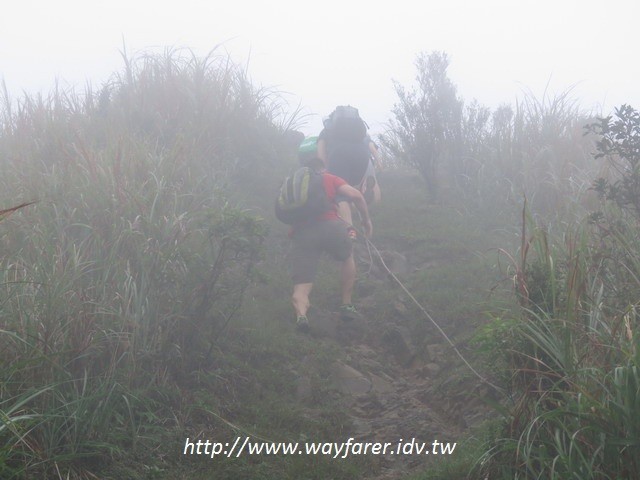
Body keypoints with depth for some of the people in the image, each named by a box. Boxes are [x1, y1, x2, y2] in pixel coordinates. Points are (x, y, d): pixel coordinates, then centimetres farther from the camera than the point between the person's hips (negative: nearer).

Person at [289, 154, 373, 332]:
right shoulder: (330, 178, 20)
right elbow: (355, 195, 5)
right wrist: (366, 219, 17)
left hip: (301, 233, 1)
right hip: (330, 226, -1)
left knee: (301, 286, 2)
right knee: (347, 257, 31)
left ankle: (301, 314, -30)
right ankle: (347, 306, 29)